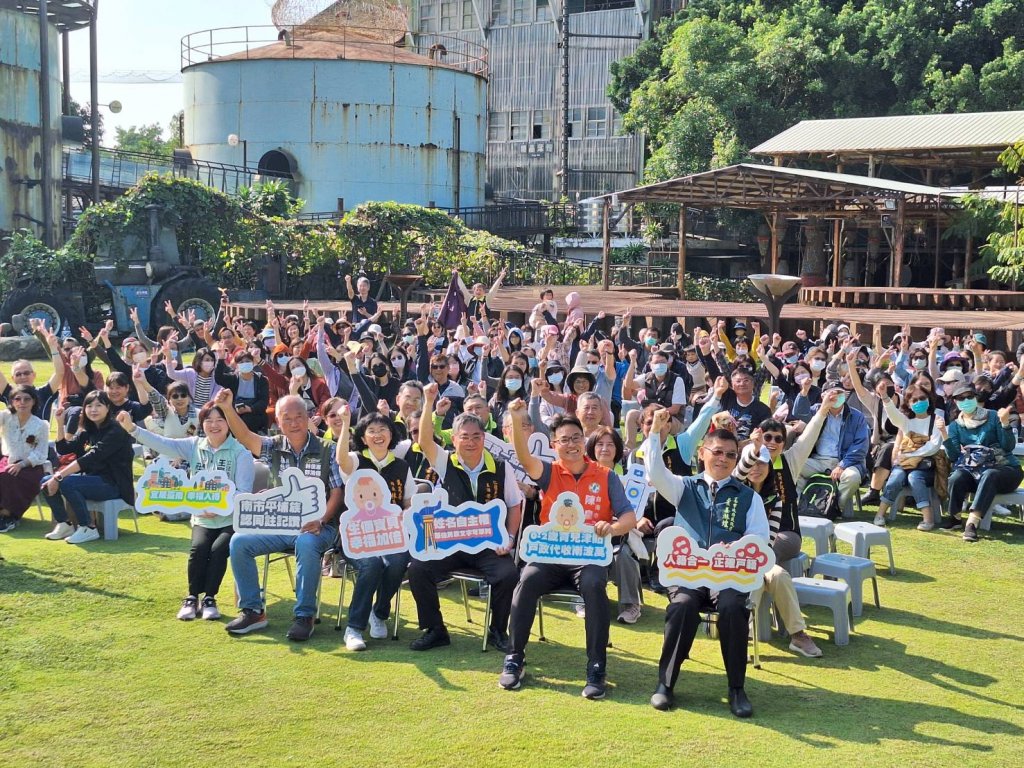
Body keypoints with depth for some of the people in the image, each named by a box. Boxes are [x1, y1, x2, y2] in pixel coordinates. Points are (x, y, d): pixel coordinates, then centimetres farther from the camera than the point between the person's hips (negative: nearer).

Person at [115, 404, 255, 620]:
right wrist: (132, 428, -20)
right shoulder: (194, 446, 6)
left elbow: (243, 492, -14)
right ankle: (192, 598, -2)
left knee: (218, 550, -26)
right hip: (202, 519, 3)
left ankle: (209, 598, -4)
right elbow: (162, 443, -7)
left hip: (232, 519, -3)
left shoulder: (241, 452, -8)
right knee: (198, 549, -23)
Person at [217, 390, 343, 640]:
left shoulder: (327, 451, -1)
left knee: (307, 544, -37)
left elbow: (337, 493, -3)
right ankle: (252, 611, -4)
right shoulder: (274, 448, 7)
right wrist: (227, 409, -29)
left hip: (317, 526, -4)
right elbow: (244, 437, -11)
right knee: (239, 542, -16)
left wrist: (320, 521, -19)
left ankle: (304, 615, -22)